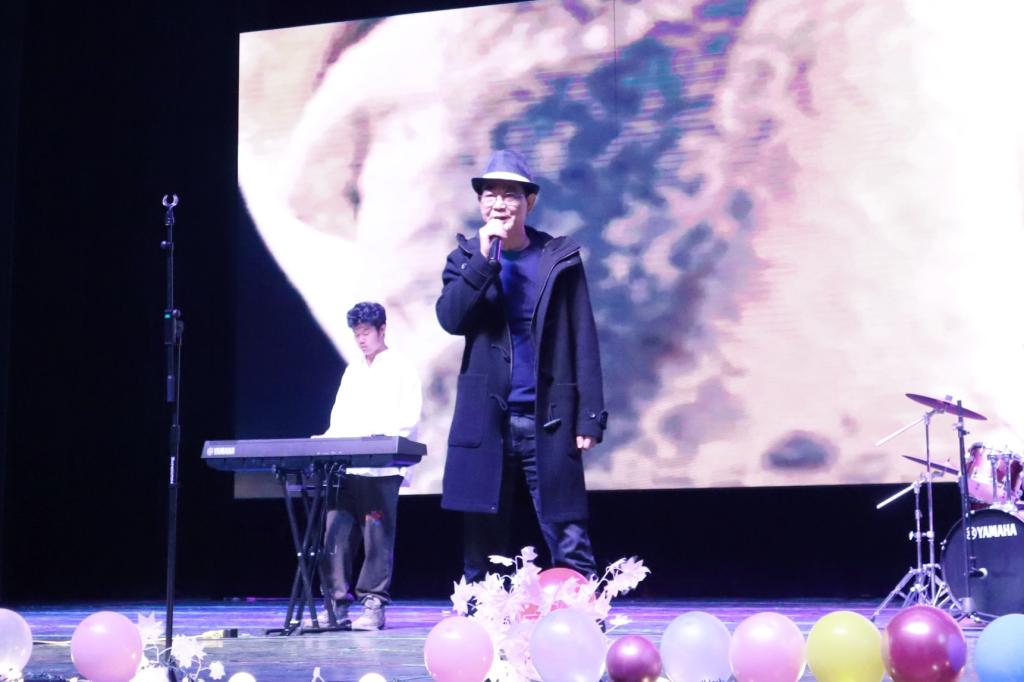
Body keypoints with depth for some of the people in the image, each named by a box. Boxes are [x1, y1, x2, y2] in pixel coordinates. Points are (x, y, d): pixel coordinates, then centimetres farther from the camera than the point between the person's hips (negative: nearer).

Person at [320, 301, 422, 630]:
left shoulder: (401, 369, 3)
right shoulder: (352, 371, 21)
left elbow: (408, 420, -6)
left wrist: (375, 436, -19)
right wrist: (328, 441, 2)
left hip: (382, 469, -6)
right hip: (345, 466, 6)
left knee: (377, 538, -5)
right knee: (336, 535, 0)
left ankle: (373, 605, -2)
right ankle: (337, 603, 4)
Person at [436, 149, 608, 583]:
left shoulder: (561, 259, 4)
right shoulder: (466, 259, 10)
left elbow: (583, 341, 1)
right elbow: (450, 319, -7)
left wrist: (590, 417, -5)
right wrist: (484, 258, -15)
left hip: (549, 421, -2)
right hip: (484, 421, 2)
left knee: (569, 543, -3)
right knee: (482, 546, 6)